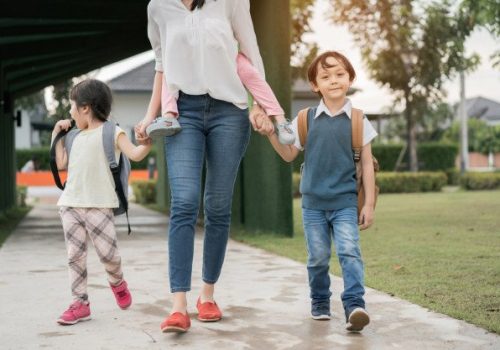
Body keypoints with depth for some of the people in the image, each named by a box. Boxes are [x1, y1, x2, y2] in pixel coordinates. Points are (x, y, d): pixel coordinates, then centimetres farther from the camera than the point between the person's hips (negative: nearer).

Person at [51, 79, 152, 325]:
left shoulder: (112, 132, 1)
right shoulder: (76, 137, 20)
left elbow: (135, 154, -10)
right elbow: (61, 164, 19)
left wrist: (148, 141, -28)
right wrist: (56, 134, 21)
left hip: (99, 205, -6)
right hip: (70, 204, 6)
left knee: (108, 253, -6)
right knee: (75, 255, 3)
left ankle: (117, 282, 26)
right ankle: (80, 303, 9)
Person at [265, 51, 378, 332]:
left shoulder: (357, 120, 0)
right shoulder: (306, 119, 3)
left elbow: (367, 163, 2)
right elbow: (289, 154, 12)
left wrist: (369, 204, -1)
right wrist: (272, 133, -5)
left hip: (345, 201, -2)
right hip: (313, 202, 2)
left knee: (349, 250, -16)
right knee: (318, 257, 8)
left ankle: (355, 304, -17)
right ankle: (320, 303, 25)